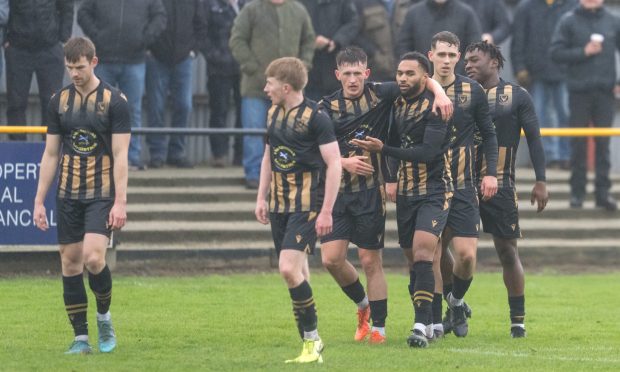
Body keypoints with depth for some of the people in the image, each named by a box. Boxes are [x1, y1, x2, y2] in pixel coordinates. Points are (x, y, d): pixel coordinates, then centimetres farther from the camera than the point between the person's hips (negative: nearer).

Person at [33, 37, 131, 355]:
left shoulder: (114, 101, -6)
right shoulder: (59, 101, 6)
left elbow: (120, 155, -8)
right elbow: (50, 154, 10)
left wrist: (120, 202, -14)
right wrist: (39, 201, 6)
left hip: (102, 195, -4)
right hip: (68, 195, 4)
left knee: (93, 257, -19)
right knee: (70, 263, 2)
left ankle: (104, 315, 7)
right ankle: (80, 337, 9)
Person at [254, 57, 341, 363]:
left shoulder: (315, 117, -13)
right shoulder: (273, 114, 11)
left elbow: (334, 164, -13)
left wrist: (326, 211, -16)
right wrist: (261, 197, 18)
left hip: (306, 205, -8)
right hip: (279, 205, 8)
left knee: (289, 268, -19)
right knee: (295, 273, 8)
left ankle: (312, 339, -8)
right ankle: (310, 344, 16)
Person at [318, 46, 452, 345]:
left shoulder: (379, 95, -1)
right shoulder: (327, 107, 2)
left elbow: (422, 79, 3)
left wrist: (440, 93, -17)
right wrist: (344, 162, -15)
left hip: (371, 191, -2)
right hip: (337, 189, 2)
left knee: (370, 261, -1)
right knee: (331, 258, -5)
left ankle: (378, 327, 9)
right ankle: (363, 304, 21)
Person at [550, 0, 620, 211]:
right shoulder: (569, 21, 0)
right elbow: (556, 52, -3)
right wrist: (583, 52, -14)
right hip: (579, 90, -1)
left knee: (603, 143, 2)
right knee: (579, 143, 3)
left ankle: (603, 191, 4)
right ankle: (577, 191, 10)